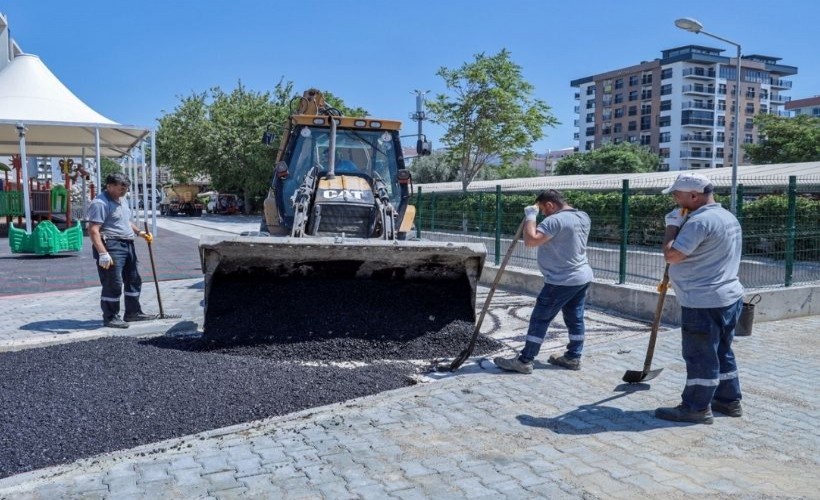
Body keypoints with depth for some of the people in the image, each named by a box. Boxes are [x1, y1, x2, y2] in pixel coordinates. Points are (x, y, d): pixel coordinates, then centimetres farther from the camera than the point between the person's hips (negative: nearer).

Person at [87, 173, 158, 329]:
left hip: (127, 245, 10)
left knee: (134, 280, 15)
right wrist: (103, 253, -28)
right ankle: (110, 317, 5)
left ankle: (133, 312, 26)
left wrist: (139, 232, 13)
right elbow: (93, 230, -21)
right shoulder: (100, 203, -14)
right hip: (111, 246, -10)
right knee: (113, 284, -5)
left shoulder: (121, 200, 16)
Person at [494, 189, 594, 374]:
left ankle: (524, 361, 1)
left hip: (562, 281, -9)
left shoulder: (555, 220, -21)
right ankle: (573, 357, 23)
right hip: (583, 277, 9)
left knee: (540, 320, -3)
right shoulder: (583, 217, 8)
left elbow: (530, 240, -29)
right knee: (575, 318, 15)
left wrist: (530, 216, -16)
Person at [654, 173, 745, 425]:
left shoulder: (700, 220, -21)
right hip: (728, 297, 10)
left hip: (704, 302, -10)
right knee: (721, 352, 19)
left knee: (700, 356, -1)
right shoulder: (728, 217, 14)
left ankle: (697, 407, 8)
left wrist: (672, 226, -10)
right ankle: (729, 400, 29)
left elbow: (671, 255, -23)